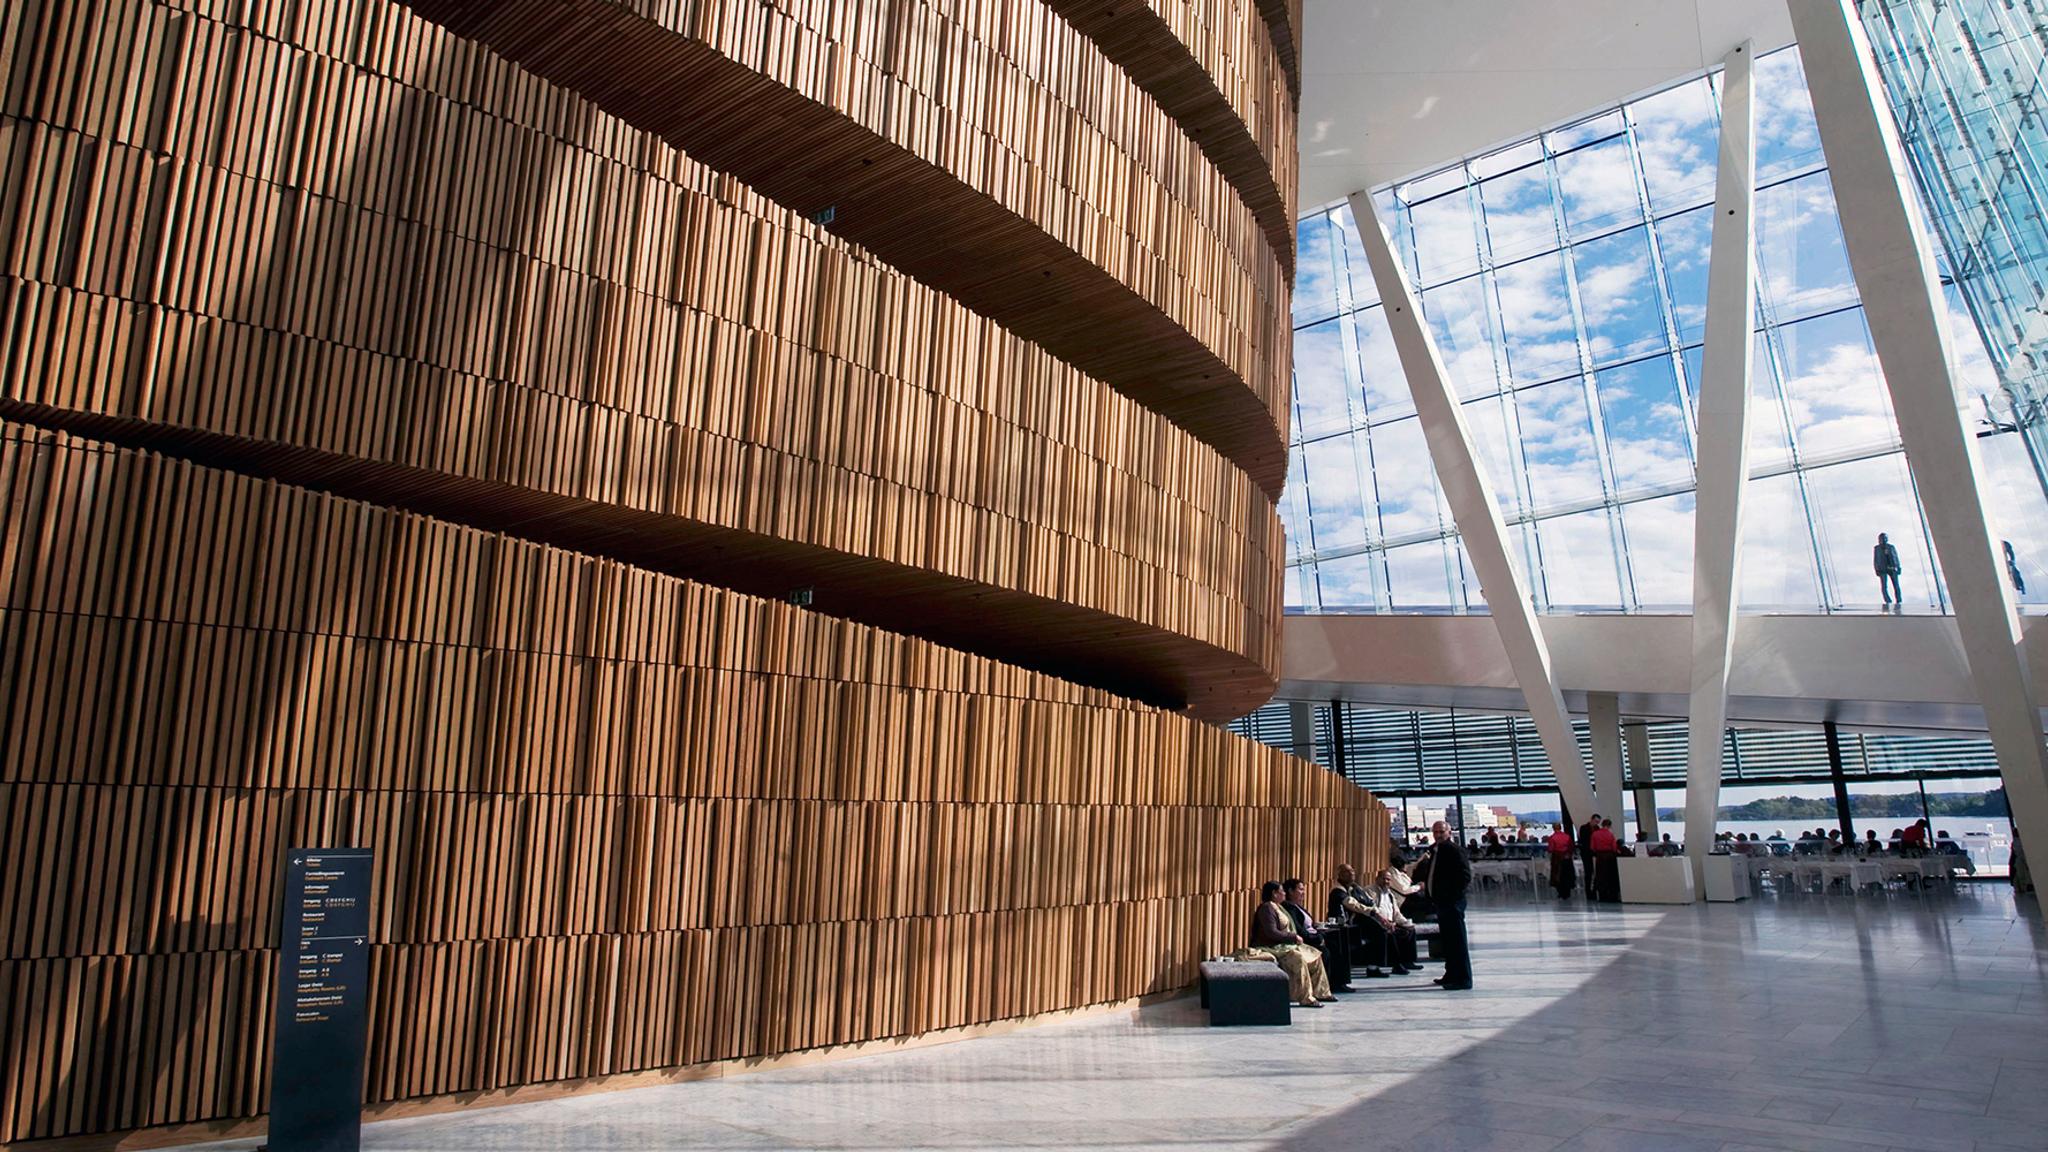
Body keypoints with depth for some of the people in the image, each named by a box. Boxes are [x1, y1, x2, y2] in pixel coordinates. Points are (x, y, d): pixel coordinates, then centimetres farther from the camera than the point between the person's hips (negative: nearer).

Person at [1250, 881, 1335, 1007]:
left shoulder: (1276, 907, 14)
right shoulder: (1267, 908, -17)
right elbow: (1272, 933, -25)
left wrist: (1295, 937, 0)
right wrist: (1294, 937, -18)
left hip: (1283, 944, 11)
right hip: (1272, 947, -11)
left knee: (1315, 955, 7)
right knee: (1298, 958, -33)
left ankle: (1319, 993, 12)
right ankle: (1306, 999, -29)